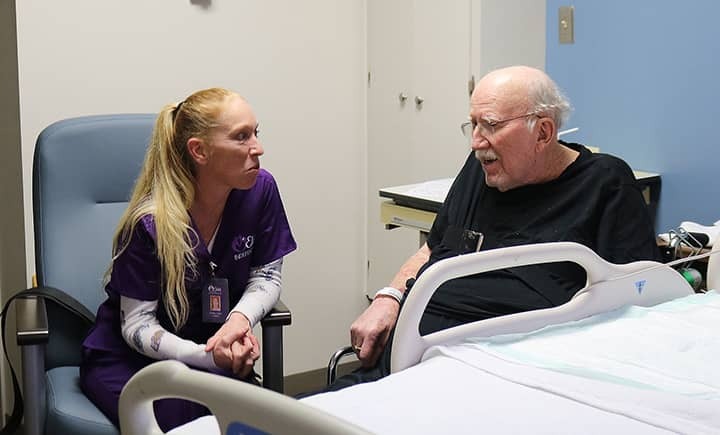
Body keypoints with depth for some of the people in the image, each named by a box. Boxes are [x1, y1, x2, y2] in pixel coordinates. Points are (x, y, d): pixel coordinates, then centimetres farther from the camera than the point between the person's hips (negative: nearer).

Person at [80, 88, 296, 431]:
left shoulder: (260, 190, -10)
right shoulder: (149, 222, -21)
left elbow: (266, 276, 1)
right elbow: (137, 325, -15)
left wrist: (240, 319, -21)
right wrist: (209, 356, -32)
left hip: (216, 348, 3)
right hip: (127, 356, -3)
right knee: (179, 418, -32)